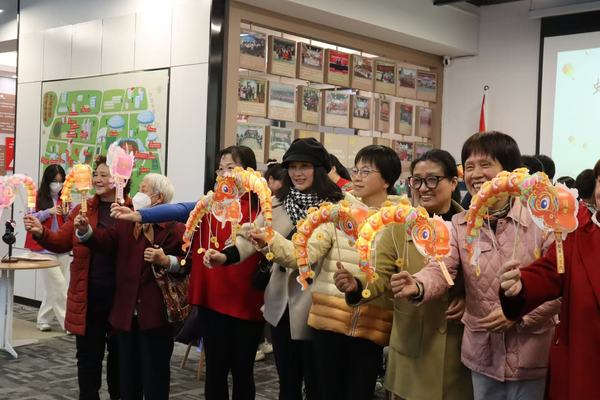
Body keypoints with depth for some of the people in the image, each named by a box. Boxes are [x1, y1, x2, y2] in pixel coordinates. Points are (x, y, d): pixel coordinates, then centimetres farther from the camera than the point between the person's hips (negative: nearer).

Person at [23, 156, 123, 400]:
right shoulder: (82, 209, 6)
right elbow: (61, 243, 2)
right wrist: (41, 232, -16)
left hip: (121, 297, -3)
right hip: (88, 297, 3)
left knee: (119, 353, 15)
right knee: (88, 355, 11)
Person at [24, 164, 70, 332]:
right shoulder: (38, 197, -1)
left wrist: (68, 214, -12)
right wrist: (49, 212, -20)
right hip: (45, 248, -4)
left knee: (53, 287, 9)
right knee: (59, 286, -8)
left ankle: (43, 320, 21)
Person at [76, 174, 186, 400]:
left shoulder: (176, 229, -9)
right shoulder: (127, 224, 10)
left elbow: (189, 263, -11)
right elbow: (104, 239, -4)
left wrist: (166, 261, -25)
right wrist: (85, 230, -21)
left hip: (156, 314, -6)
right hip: (127, 312, 6)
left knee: (154, 374, 4)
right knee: (127, 372, 17)